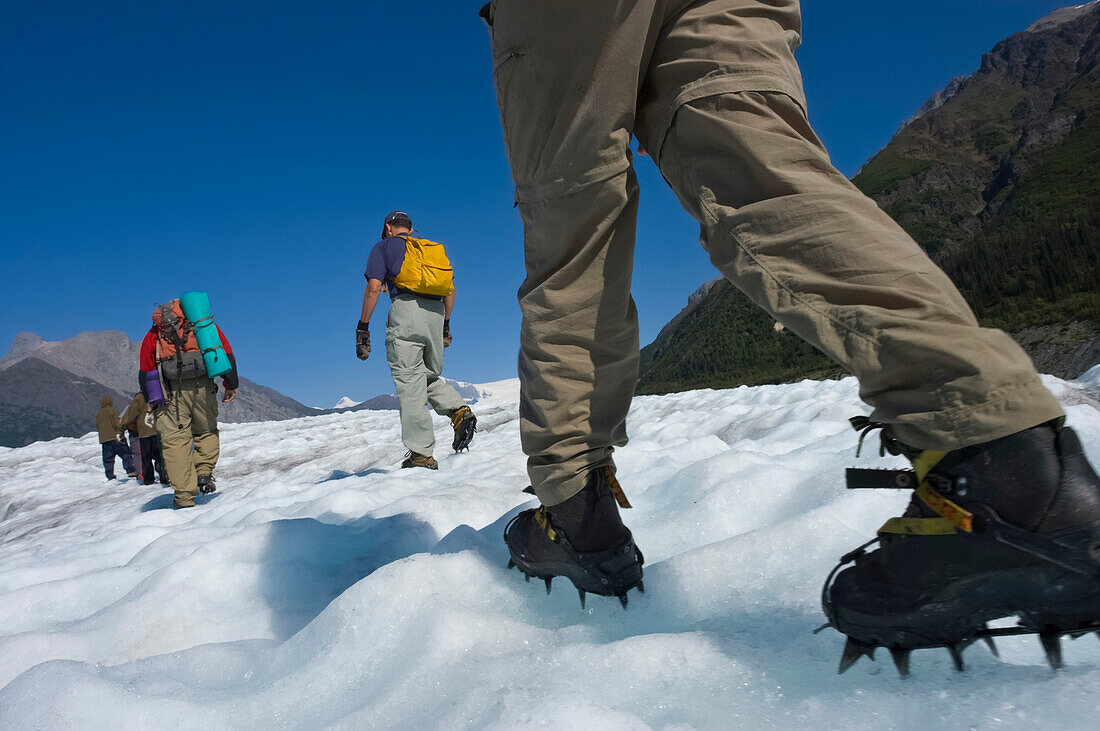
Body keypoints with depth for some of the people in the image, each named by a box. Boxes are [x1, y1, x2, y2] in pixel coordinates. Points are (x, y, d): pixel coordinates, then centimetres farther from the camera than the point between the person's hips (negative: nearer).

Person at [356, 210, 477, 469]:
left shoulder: (384, 246, 14)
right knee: (430, 377, 19)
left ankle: (422, 454, -10)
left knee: (409, 382, -6)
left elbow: (374, 287, 0)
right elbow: (450, 289, 21)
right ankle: (459, 410, -9)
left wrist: (363, 327, 1)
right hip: (435, 312, 5)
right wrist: (445, 324, 28)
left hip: (405, 309, -5)